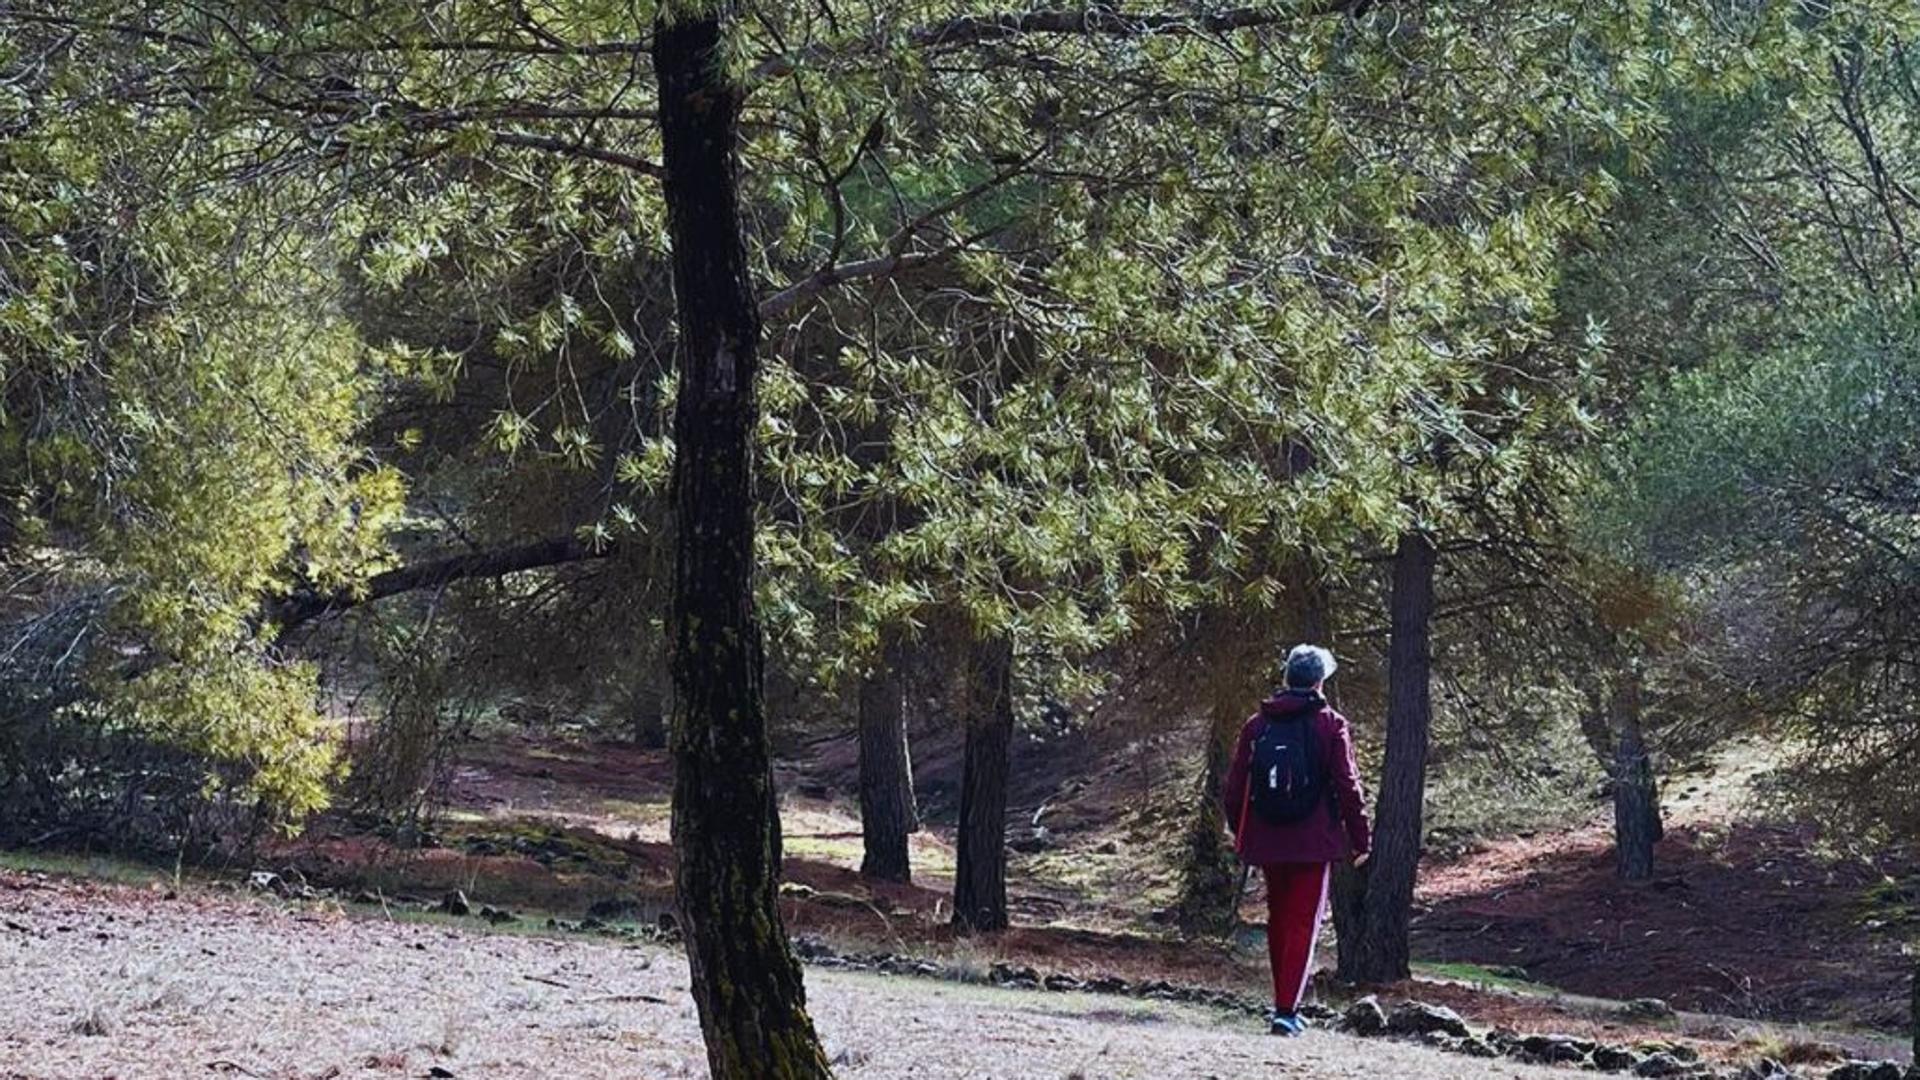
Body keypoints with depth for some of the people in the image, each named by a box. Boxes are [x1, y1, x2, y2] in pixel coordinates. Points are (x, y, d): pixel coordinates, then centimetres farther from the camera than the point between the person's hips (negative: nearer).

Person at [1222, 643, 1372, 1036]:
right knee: (1303, 924, -1)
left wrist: (1240, 833, 18)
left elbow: (1233, 787, 6)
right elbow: (1348, 786, -8)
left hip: (1267, 841, 4)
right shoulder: (1330, 725, -6)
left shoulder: (1257, 724, 5)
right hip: (1313, 842, -4)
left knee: (1278, 919, 18)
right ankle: (1286, 1010, -10)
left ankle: (1284, 1002, 24)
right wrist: (1360, 838, 1)